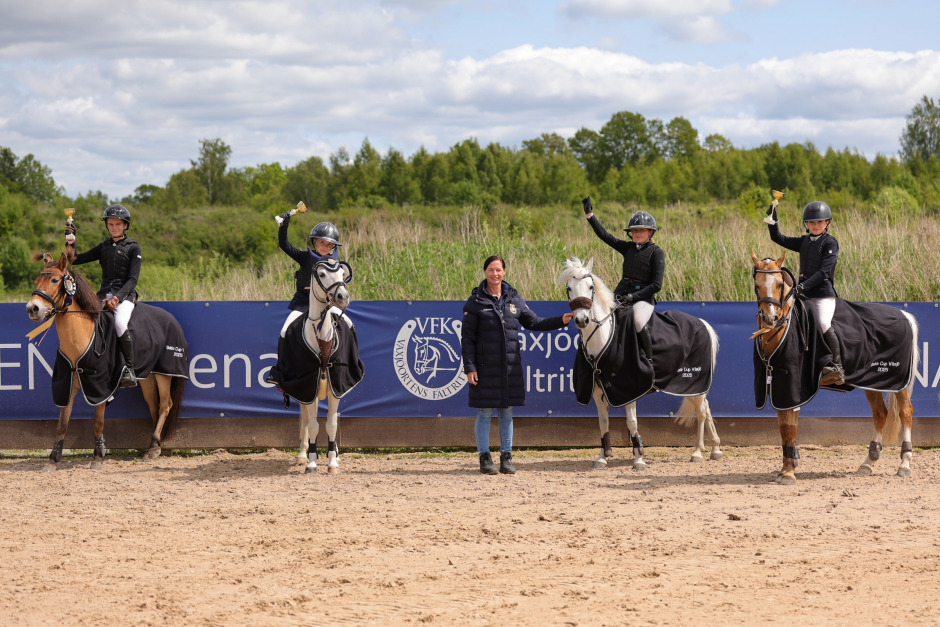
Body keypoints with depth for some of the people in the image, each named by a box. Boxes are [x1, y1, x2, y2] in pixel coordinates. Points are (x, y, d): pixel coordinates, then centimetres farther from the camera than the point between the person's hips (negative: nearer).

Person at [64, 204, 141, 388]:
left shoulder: (133, 248, 3)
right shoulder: (104, 247, 18)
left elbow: (133, 279, -6)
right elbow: (73, 259, 17)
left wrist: (117, 298, -19)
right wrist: (70, 240, 0)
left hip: (125, 295, -5)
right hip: (104, 293, 5)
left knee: (120, 324, -35)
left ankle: (129, 370, -26)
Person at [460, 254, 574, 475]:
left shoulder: (514, 299, 9)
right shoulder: (476, 302, -3)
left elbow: (534, 323, 18)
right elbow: (467, 337, -4)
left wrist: (560, 321, 6)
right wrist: (469, 367, -11)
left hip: (510, 365, 4)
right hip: (485, 366, -4)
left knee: (507, 412, 8)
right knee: (484, 412, 0)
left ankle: (506, 457, 15)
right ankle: (485, 458, 8)